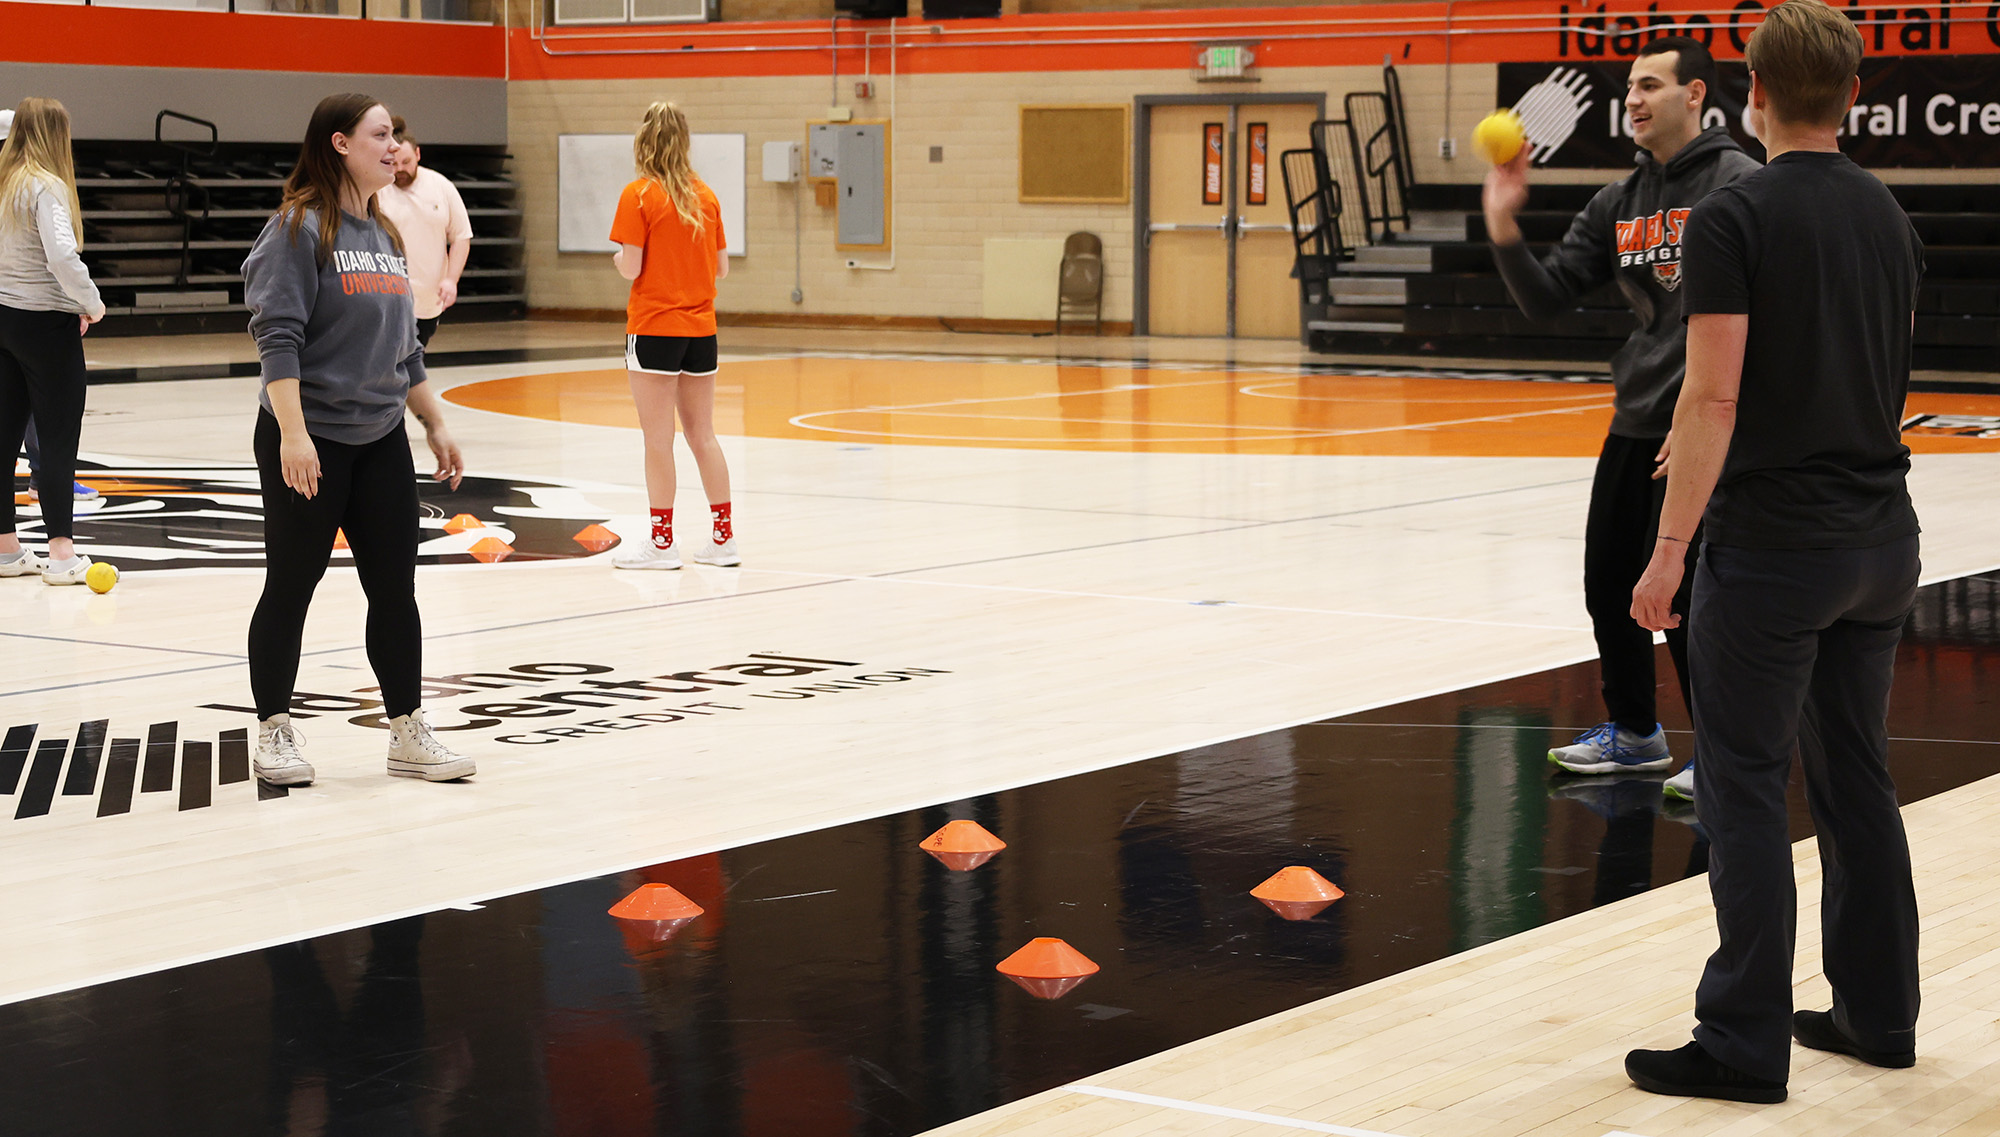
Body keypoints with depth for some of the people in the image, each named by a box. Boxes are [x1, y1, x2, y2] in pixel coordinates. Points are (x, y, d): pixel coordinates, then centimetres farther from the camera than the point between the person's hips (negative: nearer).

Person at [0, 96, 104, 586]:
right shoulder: (46, 187, -14)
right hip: (44, 322, -7)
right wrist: (91, 304, -12)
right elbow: (63, 256, -26)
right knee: (58, 438, -2)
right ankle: (61, 552, -2)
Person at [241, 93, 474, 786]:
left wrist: (435, 424, 18)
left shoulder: (384, 235, 13)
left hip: (381, 443, 7)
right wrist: (292, 432, -25)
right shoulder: (299, 228, -10)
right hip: (309, 446, -7)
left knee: (395, 590, 6)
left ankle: (408, 735, 13)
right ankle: (274, 732, 15)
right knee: (290, 589, 3)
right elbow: (277, 337, -17)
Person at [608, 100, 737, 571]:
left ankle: (662, 541, 4)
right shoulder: (706, 196, 6)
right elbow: (722, 267, 8)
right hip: (701, 328, 5)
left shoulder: (639, 196, -10)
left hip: (654, 329, -5)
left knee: (658, 440, 0)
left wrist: (618, 257, 7)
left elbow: (631, 268, -14)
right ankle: (723, 536, 13)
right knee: (702, 436, 12)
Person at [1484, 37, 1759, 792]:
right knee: (1608, 585, 12)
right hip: (1632, 426, 7)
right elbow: (1547, 298, 10)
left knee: (1679, 592, -6)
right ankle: (1633, 733, 31)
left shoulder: (1736, 183, -10)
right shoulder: (1618, 203, 12)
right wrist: (1504, 229, -7)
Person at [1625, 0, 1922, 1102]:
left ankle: (1745, 1042, -1)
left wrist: (1672, 547, -15)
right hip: (1881, 539, 7)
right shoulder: (1890, 220, 10)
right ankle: (1877, 1013, 21)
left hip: (1771, 545, -7)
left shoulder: (1733, 218, -12)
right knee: (1855, 775, 15)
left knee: (1744, 787, -2)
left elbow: (1714, 398, -18)